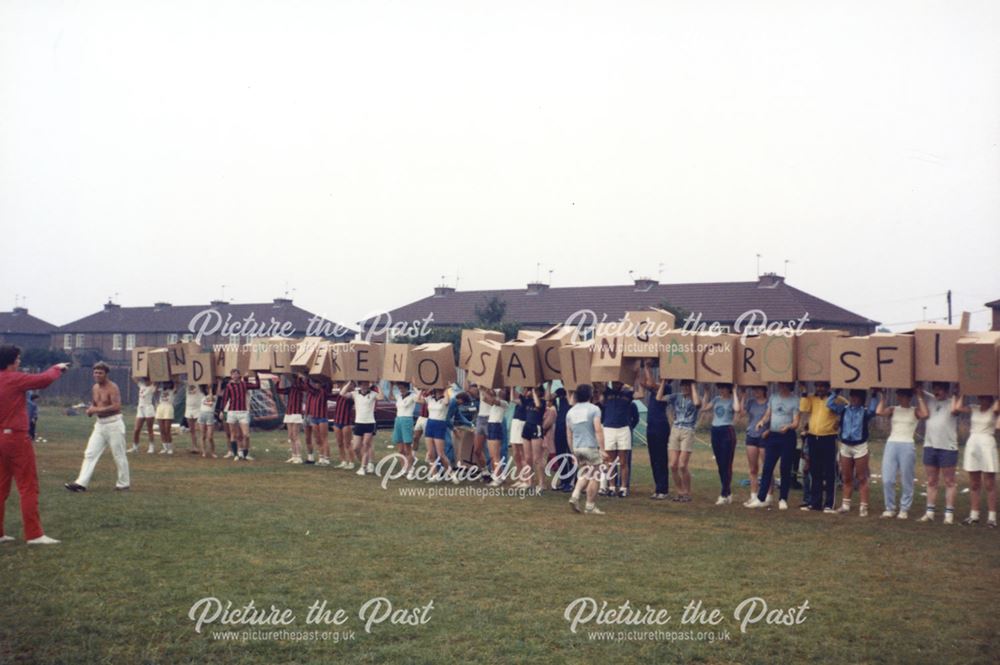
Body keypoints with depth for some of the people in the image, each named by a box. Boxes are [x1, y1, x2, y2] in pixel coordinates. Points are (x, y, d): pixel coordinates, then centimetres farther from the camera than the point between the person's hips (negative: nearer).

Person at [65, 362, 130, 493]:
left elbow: (116, 406, -23)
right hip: (100, 424, 7)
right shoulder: (95, 388, 11)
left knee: (119, 455, 1)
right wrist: (90, 410, 1)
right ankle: (81, 483, -4)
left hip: (113, 423, -7)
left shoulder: (112, 387, -13)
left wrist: (97, 410, -22)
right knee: (90, 454, -1)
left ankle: (123, 484, 12)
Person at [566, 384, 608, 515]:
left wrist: (573, 452, 20)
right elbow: (598, 430, -15)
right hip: (591, 446, -6)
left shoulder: (570, 411, 10)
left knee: (585, 473, 22)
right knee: (595, 477, 4)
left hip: (577, 448, 6)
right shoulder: (593, 409, -6)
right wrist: (602, 449, -15)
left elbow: (569, 435, 12)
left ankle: (575, 496, 2)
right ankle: (590, 506, 5)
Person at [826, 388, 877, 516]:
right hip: (845, 446, 4)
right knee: (847, 478, 12)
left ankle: (863, 507, 1)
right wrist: (837, 392, -5)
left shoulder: (865, 411, -2)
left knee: (861, 478, -1)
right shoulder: (844, 409, 6)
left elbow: (872, 410, -24)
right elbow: (830, 403, -2)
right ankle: (845, 505, 19)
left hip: (860, 446, -4)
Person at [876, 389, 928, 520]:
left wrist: (920, 397, -7)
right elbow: (879, 412, -6)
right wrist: (883, 397, 3)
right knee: (887, 480, -3)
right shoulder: (893, 410, 11)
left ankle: (904, 509, 11)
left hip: (907, 446, -2)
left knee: (906, 481, 2)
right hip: (891, 445, 2)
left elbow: (925, 415, -16)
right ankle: (889, 508, 9)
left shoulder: (915, 411, 6)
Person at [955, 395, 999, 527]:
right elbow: (958, 407, -5)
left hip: (987, 444, -4)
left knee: (989, 485, -3)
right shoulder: (973, 409, 10)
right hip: (972, 443, 4)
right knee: (974, 485, 8)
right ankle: (974, 515, 13)